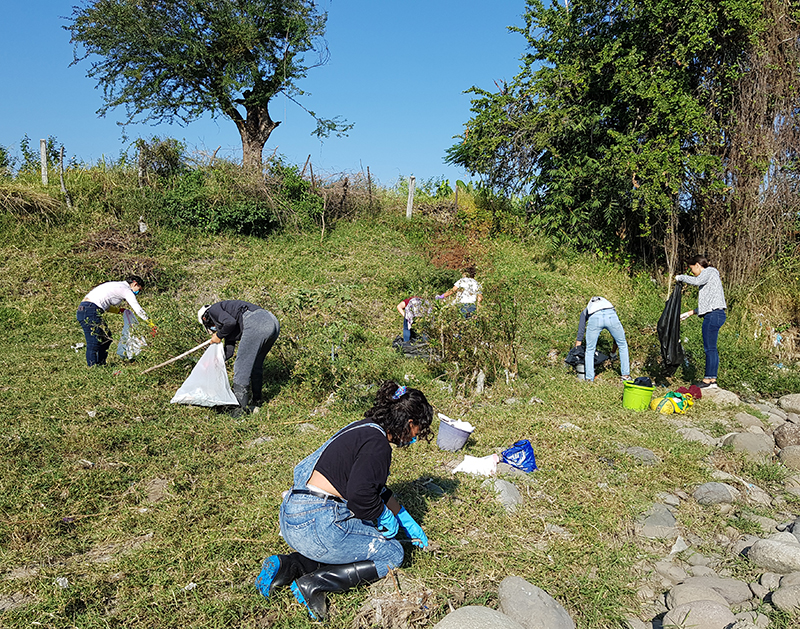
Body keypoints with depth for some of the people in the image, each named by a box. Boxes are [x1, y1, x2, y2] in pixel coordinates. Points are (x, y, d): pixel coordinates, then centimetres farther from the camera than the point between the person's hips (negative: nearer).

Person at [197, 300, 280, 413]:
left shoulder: (213, 310, 15)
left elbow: (231, 322, -5)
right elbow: (229, 352, 37)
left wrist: (219, 336, 12)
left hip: (256, 323, -10)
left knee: (241, 367, 0)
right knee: (256, 365, 25)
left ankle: (242, 408, 4)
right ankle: (256, 401, 36)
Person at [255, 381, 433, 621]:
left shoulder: (364, 430, 16)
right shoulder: (377, 443, -14)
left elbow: (377, 489, 26)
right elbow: (360, 496, -26)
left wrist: (410, 525, 32)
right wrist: (385, 518, -5)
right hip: (317, 524, -9)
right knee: (392, 554, 7)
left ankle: (287, 566, 10)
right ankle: (314, 583, -5)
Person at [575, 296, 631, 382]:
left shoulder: (585, 311, 40)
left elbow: (580, 333, 35)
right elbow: (617, 333, 46)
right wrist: (613, 351, 55)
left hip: (594, 318, -1)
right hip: (611, 316, 1)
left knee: (590, 350, 19)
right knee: (623, 346, 24)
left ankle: (590, 379, 17)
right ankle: (626, 375, 27)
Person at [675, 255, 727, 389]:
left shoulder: (710, 271, 1)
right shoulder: (707, 279, 27)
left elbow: (697, 281, -22)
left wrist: (681, 277, -7)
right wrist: (689, 313, 25)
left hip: (714, 314, -10)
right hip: (713, 315, 10)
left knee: (709, 348, -10)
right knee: (711, 348, 8)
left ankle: (708, 379, -9)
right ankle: (712, 379, 8)